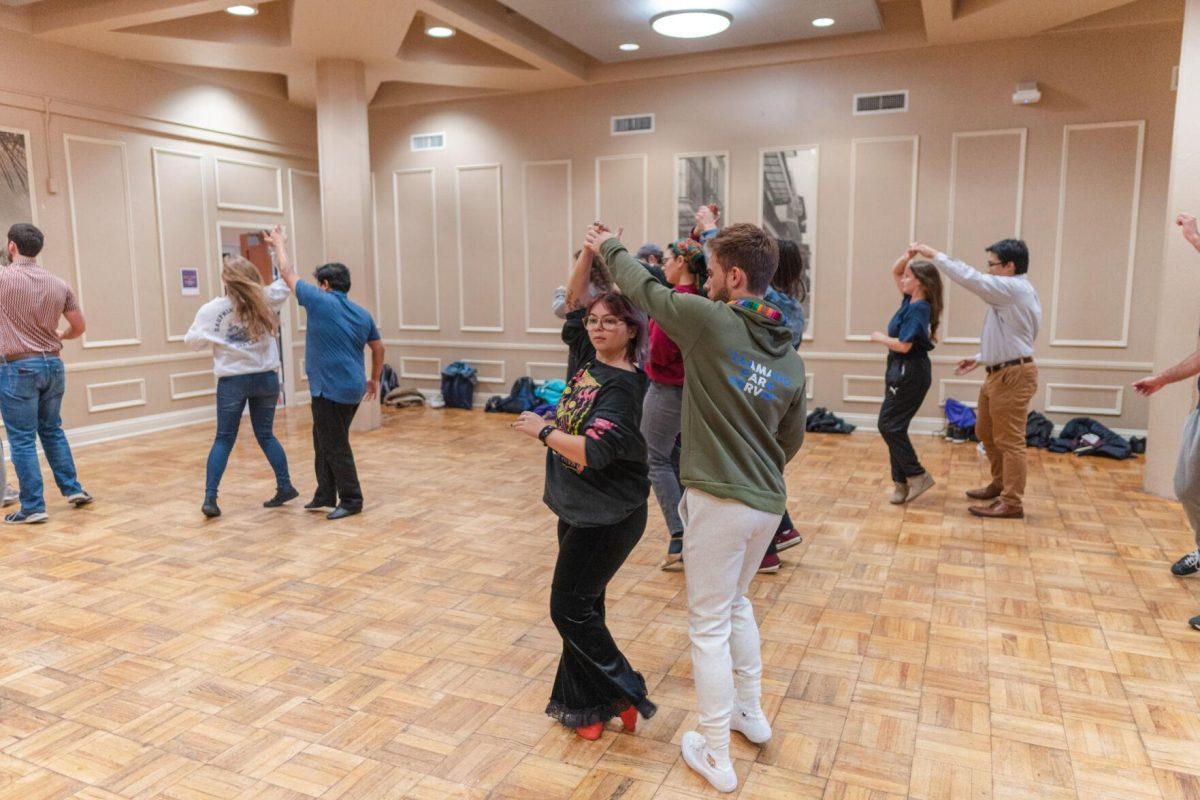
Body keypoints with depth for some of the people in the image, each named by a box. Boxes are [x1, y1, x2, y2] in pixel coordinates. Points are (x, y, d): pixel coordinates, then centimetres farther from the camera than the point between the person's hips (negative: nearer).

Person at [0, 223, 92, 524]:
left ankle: (33, 506, 5)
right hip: (53, 364, 5)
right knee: (52, 430, 19)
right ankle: (73, 488, 21)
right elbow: (78, 327, 10)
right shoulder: (59, 284, 4)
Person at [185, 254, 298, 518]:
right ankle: (285, 487, 15)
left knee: (224, 440, 6)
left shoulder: (211, 310, -7)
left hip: (233, 382, -2)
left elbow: (192, 341, 0)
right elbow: (286, 281, 13)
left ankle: (210, 498, 1)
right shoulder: (265, 301, -3)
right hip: (266, 378, 2)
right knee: (266, 435, 15)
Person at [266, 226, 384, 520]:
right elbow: (378, 348, 16)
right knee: (325, 442, 17)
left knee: (336, 446, 1)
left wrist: (279, 244, 19)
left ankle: (351, 500, 7)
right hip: (352, 389, 8)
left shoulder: (321, 302, -10)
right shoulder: (363, 314, 9)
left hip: (330, 389, -8)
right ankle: (325, 497, 23)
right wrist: (375, 379, 28)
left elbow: (287, 274, 3)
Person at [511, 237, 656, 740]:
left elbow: (594, 450, -30)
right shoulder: (590, 358, 4)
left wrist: (542, 430, -18)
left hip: (607, 518, -9)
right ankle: (585, 705, 27)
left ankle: (625, 693, 13)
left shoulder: (625, 386, -20)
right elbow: (573, 301, 9)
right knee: (581, 606, 15)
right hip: (578, 508, 9)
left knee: (571, 608, -2)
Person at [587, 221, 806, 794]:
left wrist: (609, 248, 20)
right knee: (737, 602, 28)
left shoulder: (710, 321, -13)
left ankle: (715, 757, 19)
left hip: (718, 502, -7)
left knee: (710, 625, 7)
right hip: (768, 503, 7)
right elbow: (792, 439, 15)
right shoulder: (791, 360, 6)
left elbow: (644, 289, 2)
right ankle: (751, 713, 42)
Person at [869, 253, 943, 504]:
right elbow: (895, 271, 19)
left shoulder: (918, 308, -16)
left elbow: (904, 345, -23)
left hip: (910, 374, -9)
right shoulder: (910, 301, 9)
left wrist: (880, 338, -7)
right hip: (901, 371, 9)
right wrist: (908, 255, 2)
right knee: (894, 426, 10)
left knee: (889, 425, -6)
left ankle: (917, 475, 2)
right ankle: (901, 481, 15)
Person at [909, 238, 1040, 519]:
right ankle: (1000, 485, 34)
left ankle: (1011, 503, 4)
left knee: (1009, 440, -4)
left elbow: (970, 278, -24)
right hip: (1000, 374, 11)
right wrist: (980, 358, 17)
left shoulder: (1014, 288, -16)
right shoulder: (1014, 292, 16)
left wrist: (934, 255, -18)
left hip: (1012, 376, -11)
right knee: (985, 431, 20)